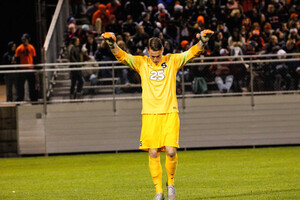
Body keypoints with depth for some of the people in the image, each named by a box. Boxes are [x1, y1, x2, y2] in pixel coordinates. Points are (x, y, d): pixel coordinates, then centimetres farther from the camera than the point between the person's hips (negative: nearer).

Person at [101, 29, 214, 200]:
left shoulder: (173, 61, 6)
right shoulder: (141, 63, 6)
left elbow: (193, 52, -1)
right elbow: (122, 56, -4)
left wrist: (203, 41, -20)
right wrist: (112, 44, -22)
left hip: (170, 114, -1)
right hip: (150, 114, 1)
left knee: (171, 151, -11)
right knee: (153, 154, -3)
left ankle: (171, 183, 14)